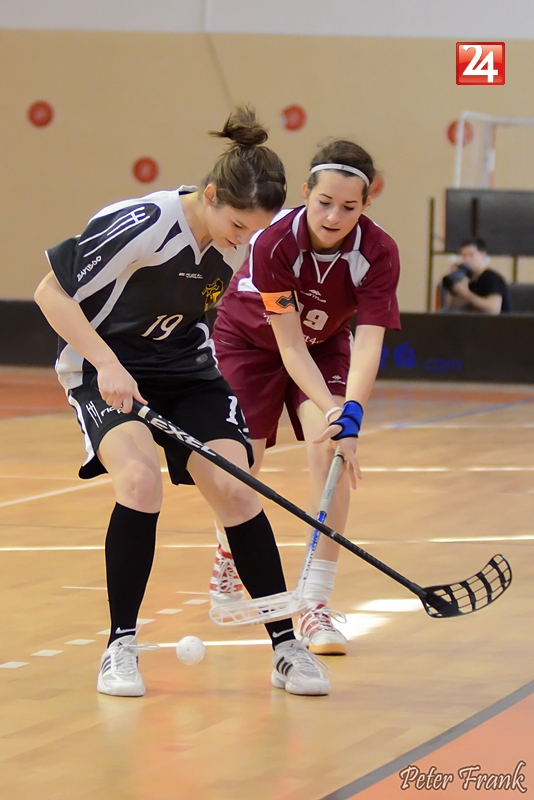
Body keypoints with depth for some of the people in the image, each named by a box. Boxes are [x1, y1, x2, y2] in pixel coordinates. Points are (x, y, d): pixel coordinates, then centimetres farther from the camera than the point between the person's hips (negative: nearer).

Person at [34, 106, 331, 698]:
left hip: (186, 370, 5)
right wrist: (107, 365, -29)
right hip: (105, 370, -5)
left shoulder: (239, 242, -7)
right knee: (140, 477, -29)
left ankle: (286, 648, 0)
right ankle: (120, 648, -15)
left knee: (235, 489, -11)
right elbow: (51, 292, -21)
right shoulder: (140, 226, -25)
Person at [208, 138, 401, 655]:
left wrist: (350, 415, -50)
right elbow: (289, 344, -33)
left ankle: (316, 603, -20)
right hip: (251, 341, -1)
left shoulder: (378, 253, -30)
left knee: (333, 450, -22)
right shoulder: (273, 243, -35)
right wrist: (329, 408, -45)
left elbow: (369, 343, -35)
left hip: (325, 345, 1)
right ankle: (228, 556, 36)